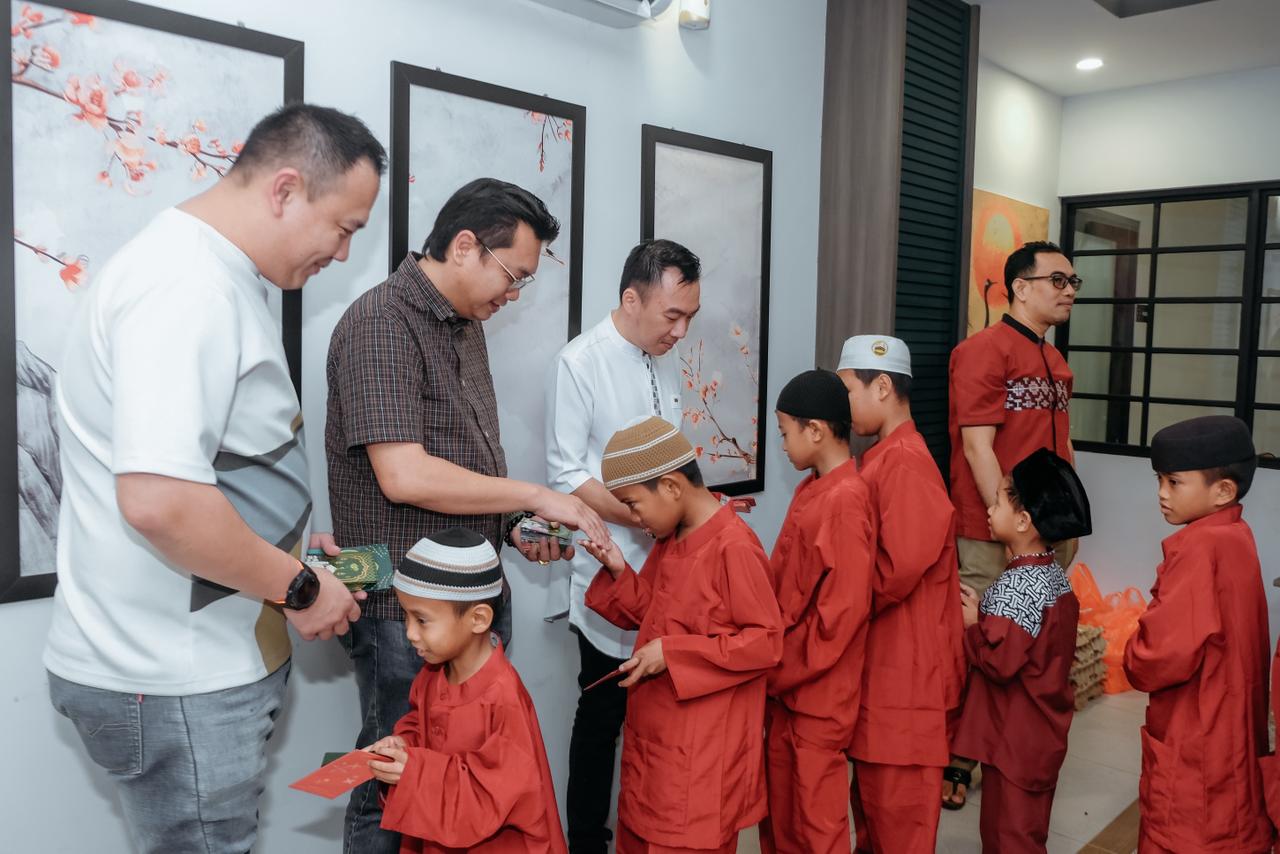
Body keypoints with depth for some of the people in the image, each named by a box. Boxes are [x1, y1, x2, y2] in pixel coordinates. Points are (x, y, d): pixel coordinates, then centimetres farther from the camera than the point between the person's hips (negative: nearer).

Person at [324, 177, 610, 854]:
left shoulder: (466, 327, 12)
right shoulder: (381, 324, -16)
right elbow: (405, 476, -25)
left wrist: (512, 529, 2)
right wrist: (534, 497, -18)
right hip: (405, 612, -8)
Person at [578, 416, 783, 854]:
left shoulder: (733, 547, -20)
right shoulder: (668, 541, 7)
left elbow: (766, 642, -20)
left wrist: (672, 654, -22)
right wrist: (618, 572, -1)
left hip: (702, 751, -8)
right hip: (652, 735, 8)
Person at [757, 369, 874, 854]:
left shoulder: (845, 499, -20)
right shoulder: (810, 487, 7)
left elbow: (843, 609, -22)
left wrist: (781, 668, -14)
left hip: (819, 691, -8)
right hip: (787, 682, 8)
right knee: (779, 801, 20)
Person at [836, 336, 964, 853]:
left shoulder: (905, 462, -19)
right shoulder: (882, 458, 11)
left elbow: (899, 567, -26)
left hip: (904, 667, -9)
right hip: (879, 659, 9)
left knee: (897, 801, 6)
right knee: (872, 789, 22)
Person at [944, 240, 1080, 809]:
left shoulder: (1056, 362, 14)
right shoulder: (983, 351, -11)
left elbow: (1059, 448, 18)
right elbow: (977, 446, -17)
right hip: (990, 536, -7)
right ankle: (953, 763, 17)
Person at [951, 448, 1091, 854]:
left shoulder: (1015, 586, -26)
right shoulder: (1053, 574, 4)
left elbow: (1000, 661, -29)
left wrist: (971, 624, -14)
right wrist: (983, 610, 1)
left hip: (1014, 740, -9)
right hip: (1040, 734, 10)